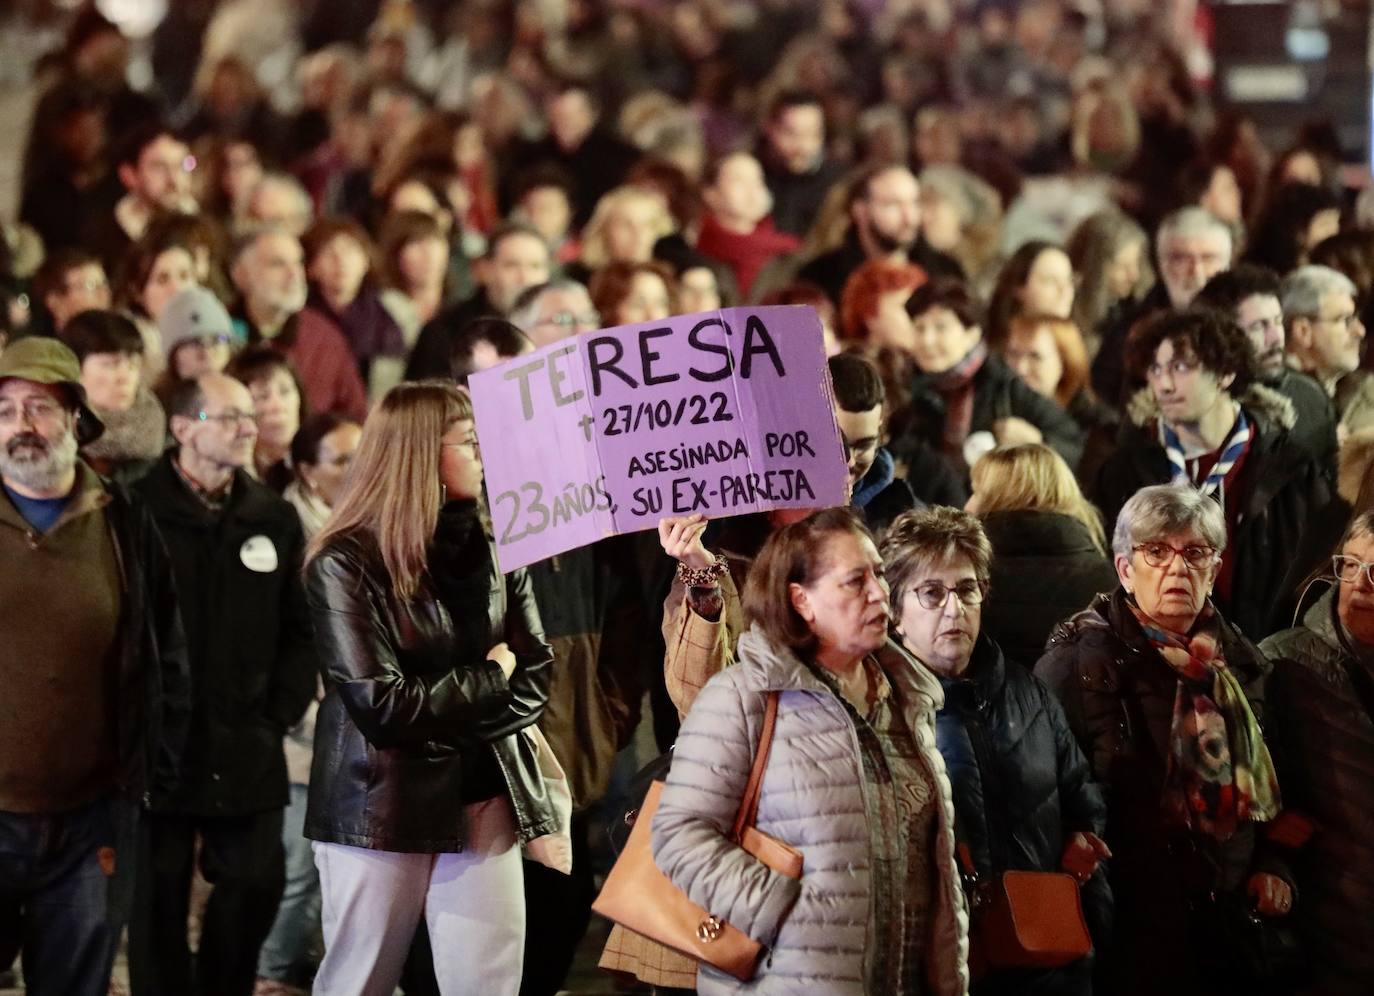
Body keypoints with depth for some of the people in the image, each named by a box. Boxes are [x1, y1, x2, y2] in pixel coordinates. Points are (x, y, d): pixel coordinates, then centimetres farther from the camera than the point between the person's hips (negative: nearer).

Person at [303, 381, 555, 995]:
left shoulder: (493, 552, 8)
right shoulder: (348, 563, -11)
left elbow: (534, 678, 4)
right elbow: (381, 705, -18)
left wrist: (453, 726, -13)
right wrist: (486, 682, -8)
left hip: (484, 801, 5)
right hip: (381, 808, -5)